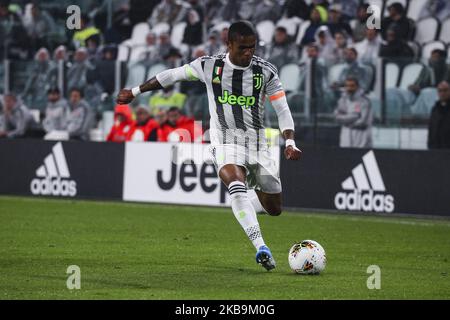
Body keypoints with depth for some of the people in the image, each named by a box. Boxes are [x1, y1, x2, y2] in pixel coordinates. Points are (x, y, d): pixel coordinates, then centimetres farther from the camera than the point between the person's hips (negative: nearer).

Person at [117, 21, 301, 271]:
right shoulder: (210, 66, -3)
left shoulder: (266, 71, -2)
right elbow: (172, 75, 10)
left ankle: (242, 208, 42)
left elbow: (282, 109, 2)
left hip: (257, 143, 3)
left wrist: (290, 142, -13)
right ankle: (261, 248, -40)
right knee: (237, 186, -34)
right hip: (226, 141, -3)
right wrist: (135, 92, 17)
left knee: (274, 208, 6)